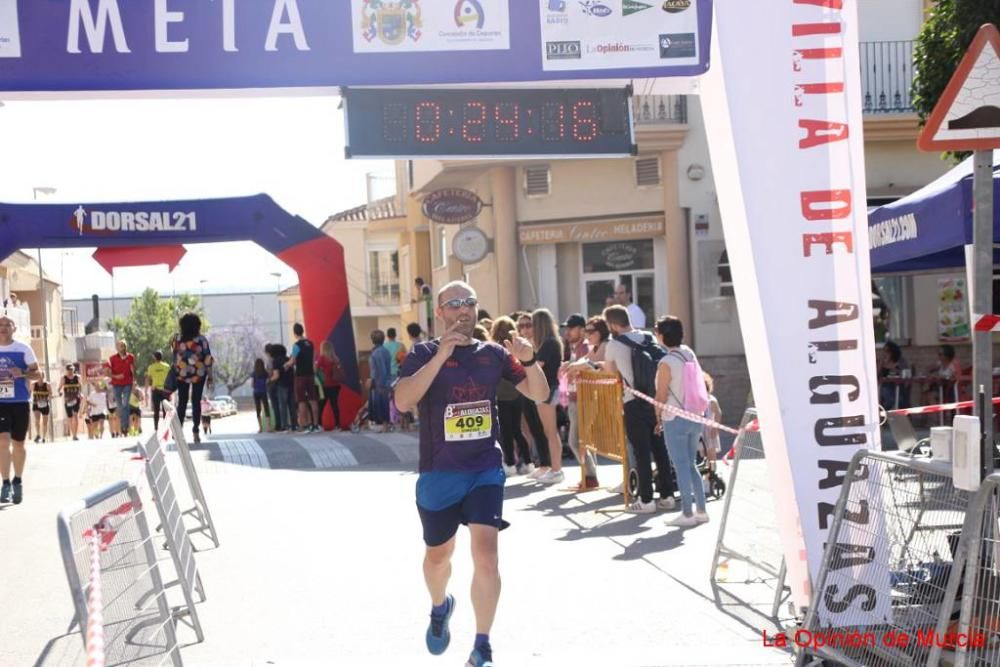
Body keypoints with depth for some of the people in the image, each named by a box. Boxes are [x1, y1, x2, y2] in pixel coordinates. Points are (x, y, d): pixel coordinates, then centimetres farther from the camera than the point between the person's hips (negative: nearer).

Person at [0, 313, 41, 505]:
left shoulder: (24, 349, -1)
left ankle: (18, 481, 24)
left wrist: (22, 374, -19)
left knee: (18, 443, 8)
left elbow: (38, 375, -1)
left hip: (20, 402, -1)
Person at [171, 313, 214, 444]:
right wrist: (209, 377, -3)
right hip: (198, 374, -1)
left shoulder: (177, 339, -9)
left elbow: (174, 357, -1)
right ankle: (195, 432, 4)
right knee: (196, 402, 7)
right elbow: (208, 359, -11)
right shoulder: (201, 340, -12)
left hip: (182, 374, 1)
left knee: (182, 402, 11)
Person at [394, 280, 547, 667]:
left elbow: (540, 395, 3)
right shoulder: (424, 354, -5)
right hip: (438, 473, -1)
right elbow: (403, 400, -22)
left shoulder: (494, 354, 3)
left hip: (486, 470, 1)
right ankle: (440, 607, 50)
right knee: (438, 555, 18)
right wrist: (441, 356, -29)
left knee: (486, 555, -13)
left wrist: (529, 361, -16)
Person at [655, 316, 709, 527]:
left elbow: (661, 397, -11)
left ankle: (687, 514, 5)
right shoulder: (689, 353, 3)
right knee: (691, 464, 15)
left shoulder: (666, 363, -17)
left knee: (681, 467, 1)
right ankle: (701, 510, 17)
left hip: (675, 420, -7)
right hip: (695, 417, 7)